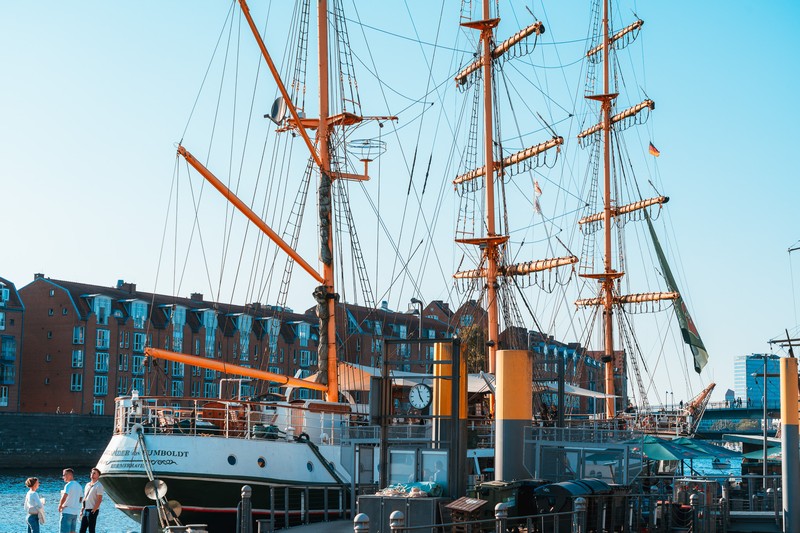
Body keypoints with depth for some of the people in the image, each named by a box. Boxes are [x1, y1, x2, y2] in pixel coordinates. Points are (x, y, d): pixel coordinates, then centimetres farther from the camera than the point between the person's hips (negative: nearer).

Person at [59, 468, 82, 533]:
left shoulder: (68, 485, -12)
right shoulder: (78, 485, 15)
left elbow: (64, 497, -24)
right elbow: (80, 499, 21)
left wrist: (60, 506, -11)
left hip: (67, 511, -8)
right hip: (75, 512, 8)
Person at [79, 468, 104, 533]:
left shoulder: (99, 486, -8)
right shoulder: (87, 485, 15)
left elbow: (99, 500, -14)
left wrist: (93, 510, -19)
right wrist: (82, 510, 15)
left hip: (92, 511, -8)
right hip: (85, 510, 8)